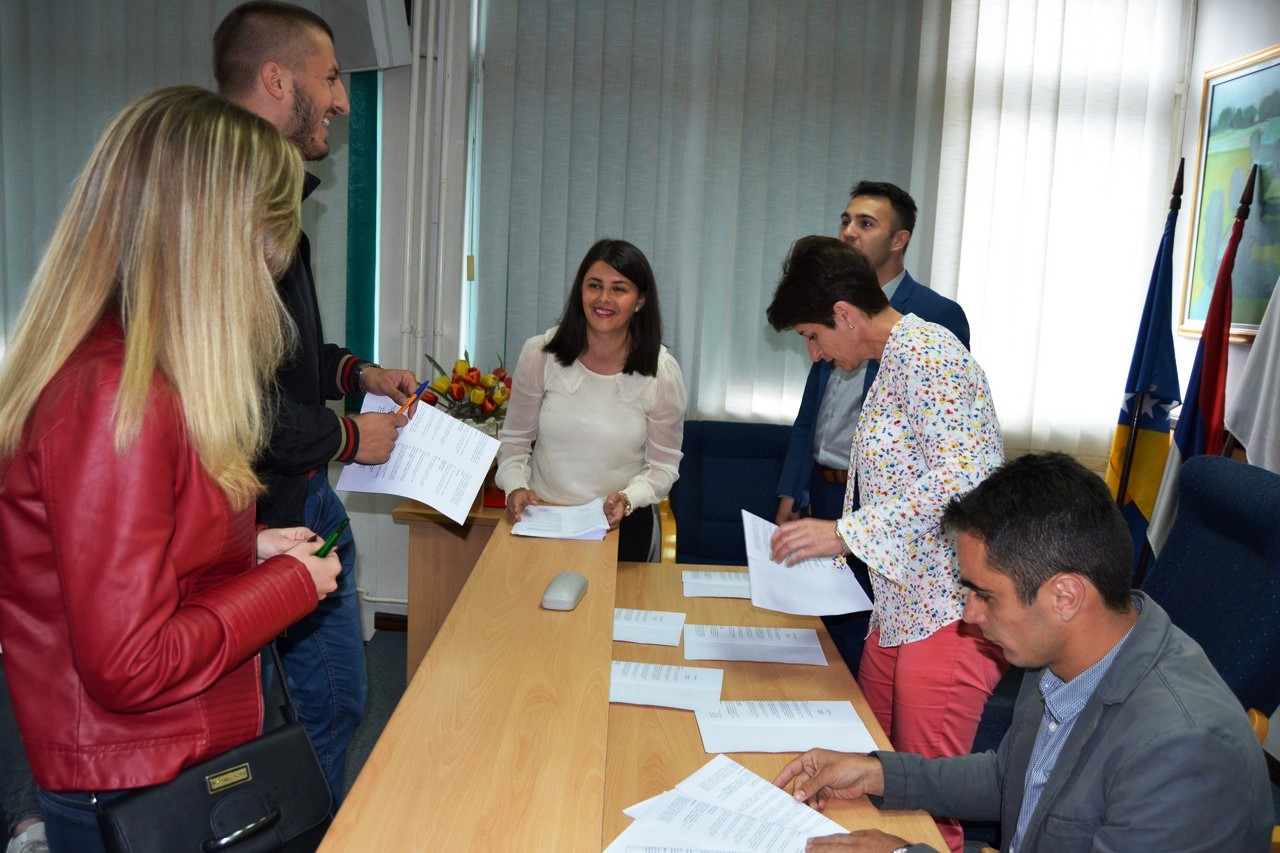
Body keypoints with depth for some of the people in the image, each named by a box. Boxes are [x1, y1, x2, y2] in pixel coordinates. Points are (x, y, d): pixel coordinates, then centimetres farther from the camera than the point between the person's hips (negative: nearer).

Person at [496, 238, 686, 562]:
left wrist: (628, 498, -20)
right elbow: (514, 439, 2)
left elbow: (663, 465, -3)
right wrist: (515, 486, -15)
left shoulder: (662, 372, -11)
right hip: (542, 520, 1)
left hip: (623, 526, 0)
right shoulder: (539, 354, -9)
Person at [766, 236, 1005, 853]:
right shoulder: (893, 362, 17)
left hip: (948, 614, -10)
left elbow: (967, 472, -26)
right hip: (900, 609, 10)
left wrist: (847, 532, -23)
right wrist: (831, 543, 14)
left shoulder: (926, 351, -13)